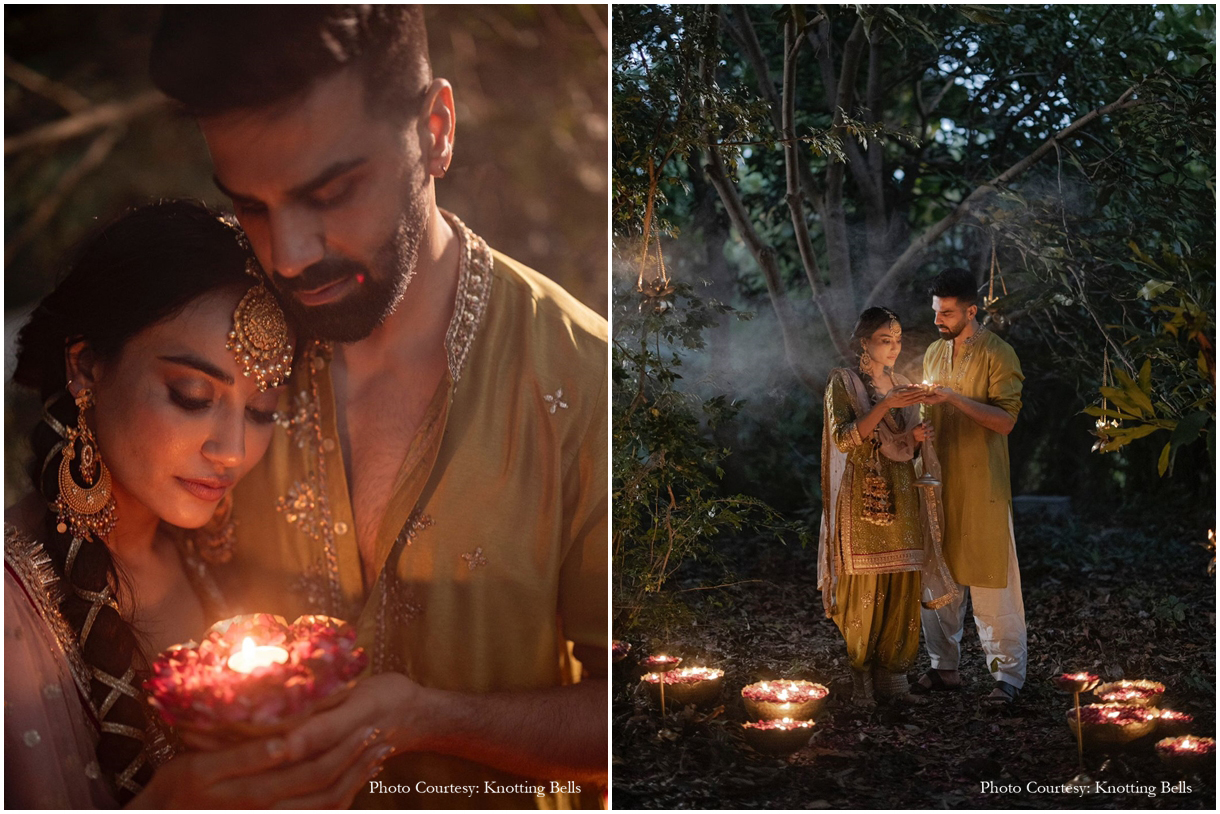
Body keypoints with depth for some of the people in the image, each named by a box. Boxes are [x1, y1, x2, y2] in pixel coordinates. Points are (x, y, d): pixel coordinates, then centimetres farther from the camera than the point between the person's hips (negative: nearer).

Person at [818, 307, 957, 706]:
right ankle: (862, 679, 6)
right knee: (863, 590, -4)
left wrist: (917, 439, -2)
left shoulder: (903, 387, 15)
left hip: (902, 499, 6)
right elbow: (844, 438, -15)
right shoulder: (843, 382, -2)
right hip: (863, 500, -5)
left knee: (903, 591, 4)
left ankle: (891, 676, 13)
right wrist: (886, 405, -22)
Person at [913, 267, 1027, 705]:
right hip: (939, 480, 6)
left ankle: (1008, 673, 6)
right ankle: (945, 666, 20)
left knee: (990, 580, -2)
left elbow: (1005, 420, -15)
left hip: (983, 486, -6)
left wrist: (956, 398, -23)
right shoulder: (934, 353, 12)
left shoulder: (997, 354, -7)